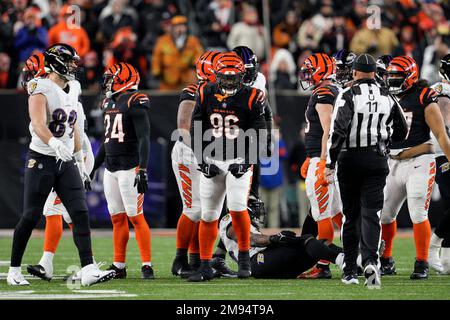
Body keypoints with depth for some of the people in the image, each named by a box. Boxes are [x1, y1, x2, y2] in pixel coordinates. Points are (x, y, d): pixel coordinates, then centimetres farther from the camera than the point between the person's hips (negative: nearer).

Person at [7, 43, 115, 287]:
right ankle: (14, 270, 12)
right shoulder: (41, 89, -11)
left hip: (66, 162, 6)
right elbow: (38, 125, -26)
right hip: (41, 160, -6)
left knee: (80, 213, -7)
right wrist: (55, 144, -44)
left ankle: (88, 270, -13)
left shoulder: (71, 92, 14)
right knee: (31, 216, -1)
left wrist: (80, 161, 23)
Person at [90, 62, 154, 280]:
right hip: (110, 169, 8)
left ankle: (147, 266, -8)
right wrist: (93, 168, 24)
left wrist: (143, 170, -23)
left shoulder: (134, 103, -10)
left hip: (129, 167, -8)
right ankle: (119, 266, 13)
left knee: (135, 217, -9)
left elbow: (144, 139, -16)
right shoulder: (109, 104, 15)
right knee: (117, 219, 9)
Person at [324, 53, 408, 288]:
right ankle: (370, 261, -24)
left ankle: (350, 270, 14)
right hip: (378, 159, 2)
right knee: (370, 214, -1)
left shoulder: (349, 96, -8)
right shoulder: (386, 98, 5)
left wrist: (330, 164, -12)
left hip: (351, 159, -2)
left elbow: (338, 131, -16)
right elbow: (401, 132, 14)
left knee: (351, 216, 9)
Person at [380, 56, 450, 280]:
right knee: (384, 214, 8)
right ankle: (386, 261, 21)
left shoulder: (423, 98, -8)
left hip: (419, 163, -6)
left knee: (418, 215, -10)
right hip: (394, 164, 6)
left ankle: (422, 264, -2)